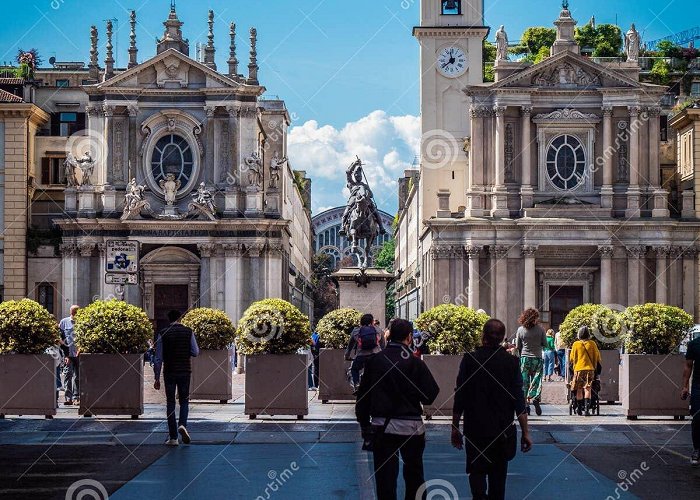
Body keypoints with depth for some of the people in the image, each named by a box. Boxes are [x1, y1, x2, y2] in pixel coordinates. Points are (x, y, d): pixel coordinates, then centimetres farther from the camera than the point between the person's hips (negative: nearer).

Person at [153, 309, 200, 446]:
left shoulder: (163, 333, -2)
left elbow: (158, 358, -2)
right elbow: (195, 353, 0)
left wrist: (157, 378, 2)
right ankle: (182, 424, -14)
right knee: (184, 400, 13)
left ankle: (173, 438, 3)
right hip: (185, 371, 0)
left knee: (170, 403, 5)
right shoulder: (188, 332, -1)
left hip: (169, 372, 0)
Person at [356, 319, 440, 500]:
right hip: (411, 426, -1)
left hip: (382, 426, 1)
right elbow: (431, 395, -10)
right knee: (414, 475, 17)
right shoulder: (415, 363, -8)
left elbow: (363, 396, 2)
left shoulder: (374, 361, -2)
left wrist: (364, 424, 11)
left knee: (385, 478, 4)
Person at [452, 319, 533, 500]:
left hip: (475, 429, -1)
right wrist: (525, 432, 0)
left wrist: (455, 428, 5)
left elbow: (459, 398, -5)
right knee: (498, 474, 15)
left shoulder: (470, 359, -7)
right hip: (503, 431, 1)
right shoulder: (511, 362, -4)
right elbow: (519, 401, -5)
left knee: (477, 471, 7)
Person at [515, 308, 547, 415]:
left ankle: (525, 406, 6)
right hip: (537, 358, -1)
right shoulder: (540, 329, -7)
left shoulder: (520, 330, -4)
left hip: (524, 358, 1)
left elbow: (518, 347, 2)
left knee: (524, 381, 7)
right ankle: (535, 398, -18)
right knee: (536, 379, 5)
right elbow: (545, 344, -2)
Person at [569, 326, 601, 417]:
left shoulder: (576, 344, -1)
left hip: (578, 369, 0)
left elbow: (571, 359, 6)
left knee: (579, 390, 10)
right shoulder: (592, 344, 0)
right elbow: (597, 357, 8)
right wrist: (595, 366, 25)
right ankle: (587, 408, -15)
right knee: (587, 389, -3)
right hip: (590, 368, 0)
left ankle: (579, 409, 14)